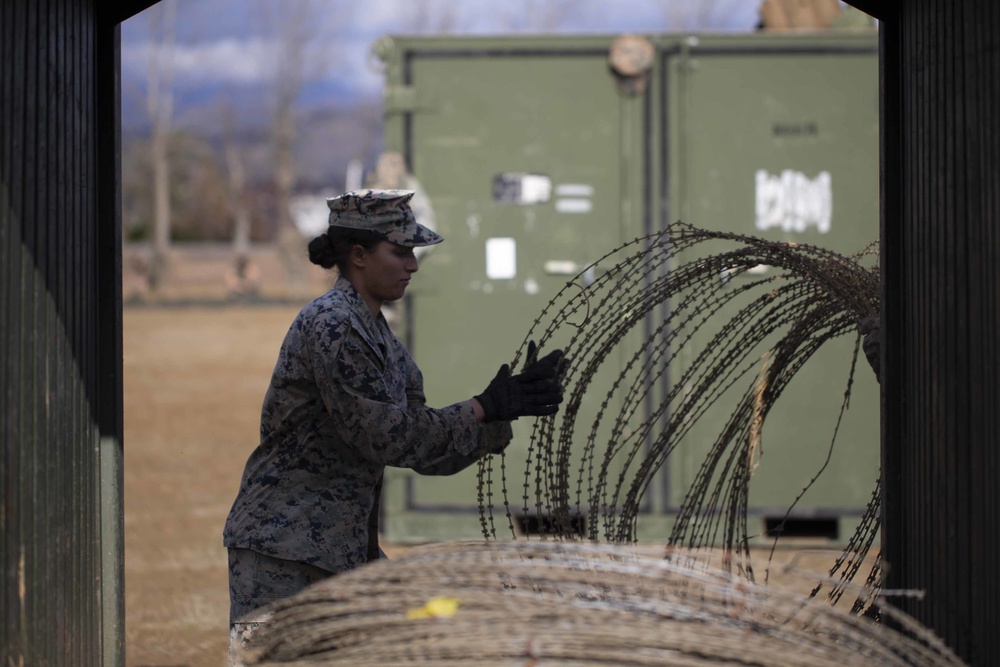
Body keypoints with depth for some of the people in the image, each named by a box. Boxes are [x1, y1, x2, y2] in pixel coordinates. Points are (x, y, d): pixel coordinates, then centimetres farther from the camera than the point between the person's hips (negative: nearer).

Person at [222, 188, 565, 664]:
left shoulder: (380, 337, 13)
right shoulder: (332, 325, -15)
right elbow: (386, 437, -19)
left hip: (347, 548, 10)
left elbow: (430, 454, 14)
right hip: (283, 547, -10)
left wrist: (504, 416, 3)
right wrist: (484, 409, -12)